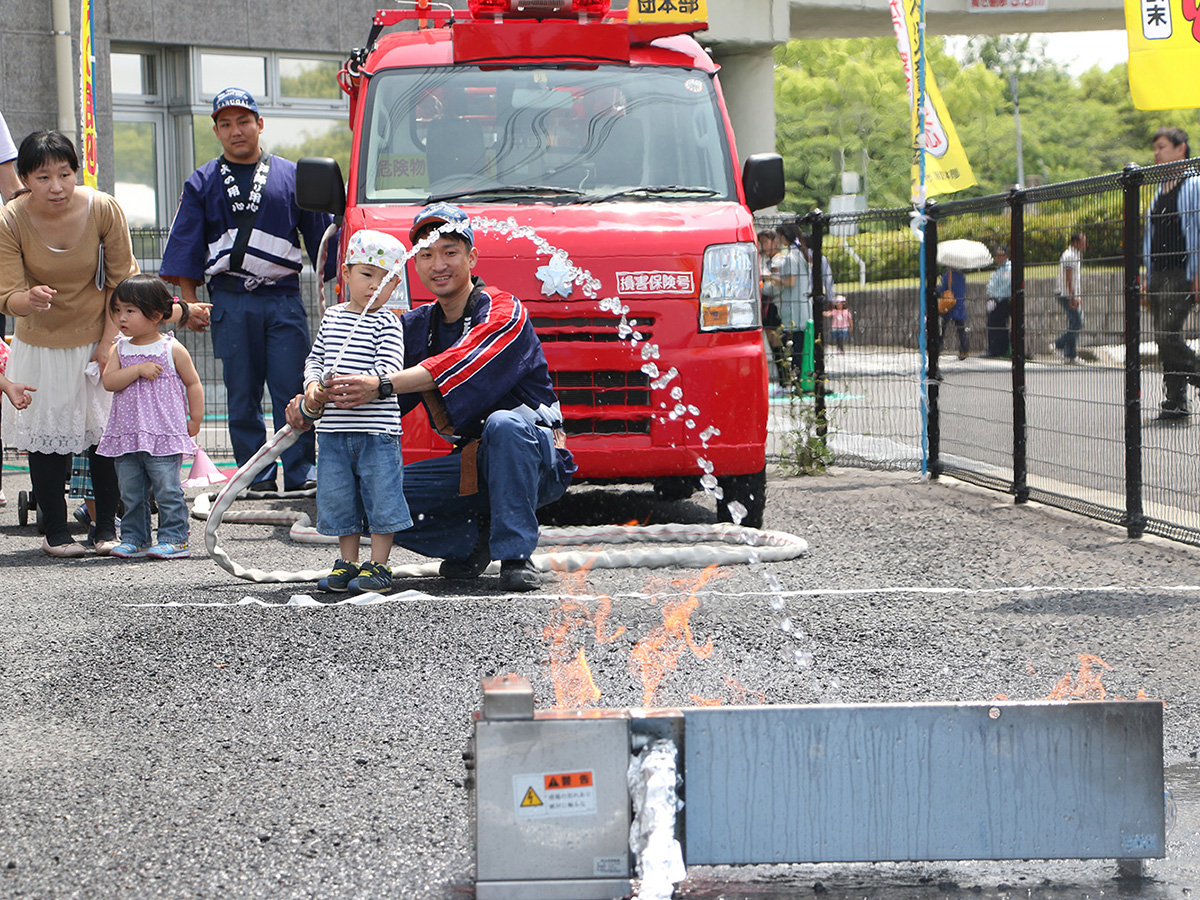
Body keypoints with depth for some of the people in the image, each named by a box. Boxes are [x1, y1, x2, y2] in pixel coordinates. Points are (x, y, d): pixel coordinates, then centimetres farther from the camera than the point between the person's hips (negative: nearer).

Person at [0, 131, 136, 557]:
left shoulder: (102, 209, -17)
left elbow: (122, 279, -6)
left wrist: (107, 343, -9)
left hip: (98, 337, 0)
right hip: (41, 345, 0)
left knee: (106, 434, 0)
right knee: (46, 439, 0)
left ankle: (107, 529, 12)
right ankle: (56, 532, 12)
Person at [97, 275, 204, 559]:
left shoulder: (173, 350, -1)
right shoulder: (119, 350, 8)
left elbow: (193, 383, 6)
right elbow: (109, 381, -6)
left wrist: (195, 419, 2)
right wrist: (139, 369, -17)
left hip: (164, 435, -4)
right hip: (126, 436, 4)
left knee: (167, 490, -6)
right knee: (131, 493, 8)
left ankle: (174, 539, -1)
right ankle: (134, 539, 17)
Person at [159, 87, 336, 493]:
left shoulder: (291, 177, 10)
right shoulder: (203, 183, 11)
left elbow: (321, 238, 12)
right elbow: (186, 246, 10)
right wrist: (189, 303, 1)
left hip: (284, 297, -1)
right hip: (230, 302, 1)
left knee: (291, 390, -7)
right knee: (242, 395, 2)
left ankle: (302, 472, -2)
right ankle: (256, 476, 7)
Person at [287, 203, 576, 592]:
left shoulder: (502, 312, -14)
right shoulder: (416, 326, 8)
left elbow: (458, 364, -32)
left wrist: (381, 385, -43)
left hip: (538, 459, -6)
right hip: (472, 465, 6)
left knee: (503, 423, -40)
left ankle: (516, 556, -30)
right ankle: (474, 540, 5)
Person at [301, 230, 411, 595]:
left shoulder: (387, 324, -4)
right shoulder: (332, 317, 13)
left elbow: (388, 369, -15)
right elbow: (315, 357, 17)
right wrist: (313, 387, -2)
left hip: (377, 428, -5)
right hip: (333, 428, 5)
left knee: (381, 495, -2)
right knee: (337, 496, 9)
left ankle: (378, 566, 6)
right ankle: (347, 563, 20)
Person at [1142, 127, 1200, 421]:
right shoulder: (1159, 191, 19)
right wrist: (1147, 278, 18)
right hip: (1159, 275, 8)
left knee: (1169, 337, -17)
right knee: (1164, 341, 4)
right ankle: (1175, 402, 7)